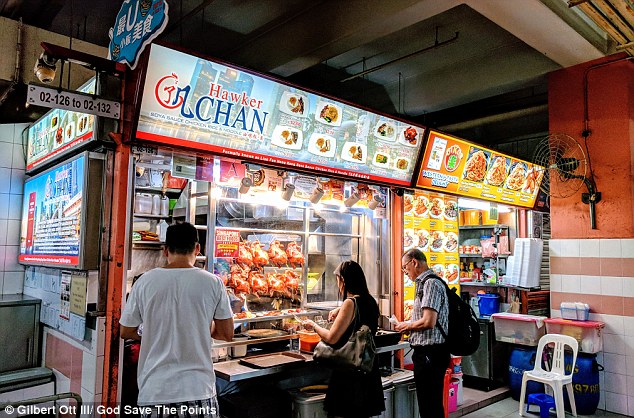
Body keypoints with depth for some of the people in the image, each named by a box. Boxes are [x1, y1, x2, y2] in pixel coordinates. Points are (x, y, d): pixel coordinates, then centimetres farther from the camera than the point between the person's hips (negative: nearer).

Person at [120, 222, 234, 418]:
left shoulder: (145, 282, -6)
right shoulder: (213, 282, -9)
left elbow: (126, 332, 6)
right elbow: (227, 334, -2)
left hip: (154, 392, 1)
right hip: (198, 390, -1)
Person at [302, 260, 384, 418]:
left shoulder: (350, 303, -18)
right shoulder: (370, 301, 6)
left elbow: (331, 338, -19)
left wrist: (313, 325, -4)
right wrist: (341, 310, 24)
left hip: (350, 372, -8)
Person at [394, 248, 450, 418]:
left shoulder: (430, 283, -16)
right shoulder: (425, 282, 14)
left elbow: (428, 321, -24)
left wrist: (407, 325, -8)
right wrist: (407, 326, 12)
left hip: (430, 352, -10)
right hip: (426, 350, 10)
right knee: (432, 402, 19)